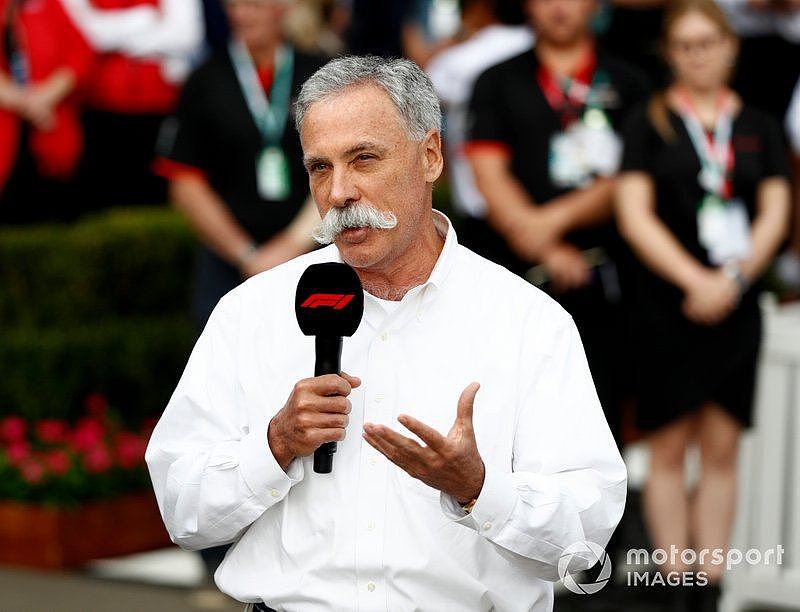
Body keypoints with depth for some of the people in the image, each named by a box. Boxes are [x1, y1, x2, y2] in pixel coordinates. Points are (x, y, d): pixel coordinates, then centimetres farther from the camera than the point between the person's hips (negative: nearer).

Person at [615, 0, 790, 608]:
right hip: (666, 303, -2)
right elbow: (635, 214, -5)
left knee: (722, 448, 3)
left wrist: (734, 276, -10)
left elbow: (775, 213, 5)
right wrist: (695, 279, -14)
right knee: (670, 449, -1)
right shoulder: (650, 123, 2)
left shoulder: (759, 127, 10)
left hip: (735, 305, 2)